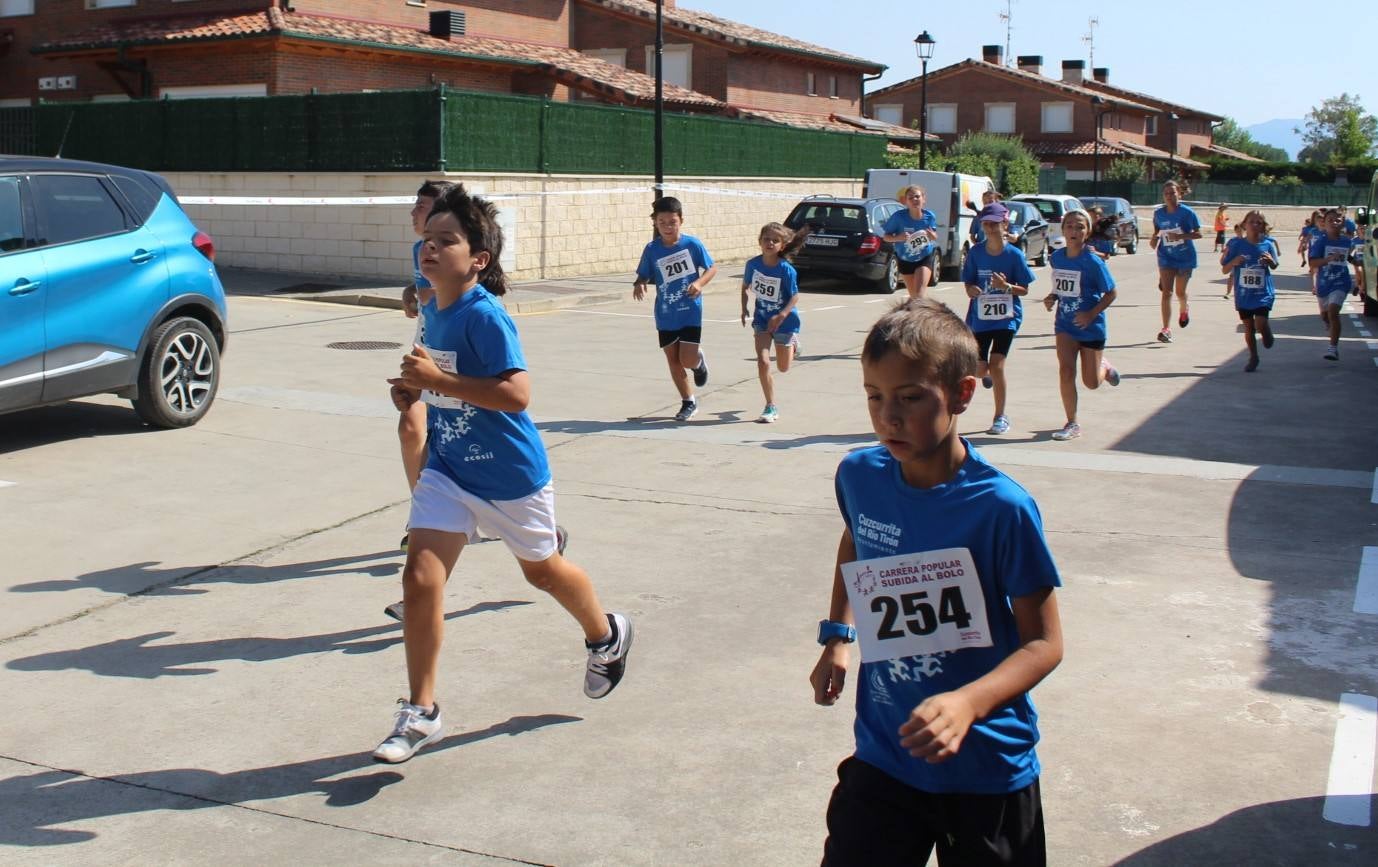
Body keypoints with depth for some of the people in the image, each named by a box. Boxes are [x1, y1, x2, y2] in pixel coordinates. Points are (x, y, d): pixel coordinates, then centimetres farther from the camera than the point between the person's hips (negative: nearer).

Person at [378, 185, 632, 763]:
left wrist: (439, 380, -33)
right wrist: (415, 388, 1)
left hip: (509, 473, -6)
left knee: (541, 570, 16)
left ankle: (606, 635, 48)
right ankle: (420, 713, 4)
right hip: (447, 469, 6)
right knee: (420, 577, -8)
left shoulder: (484, 315, -23)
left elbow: (517, 393, -32)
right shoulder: (432, 310, 2)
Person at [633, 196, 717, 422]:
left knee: (688, 360, -9)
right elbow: (644, 275, 3)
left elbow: (712, 268, -2)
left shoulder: (692, 244, -11)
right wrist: (639, 284, -19)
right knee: (673, 360, 8)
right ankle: (688, 402, 25)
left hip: (690, 312, -3)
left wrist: (699, 282, -20)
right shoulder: (652, 249, -4)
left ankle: (699, 360, 29)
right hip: (665, 315, 3)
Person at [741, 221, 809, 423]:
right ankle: (771, 407, 2)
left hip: (784, 320, -2)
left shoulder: (787, 270, -22)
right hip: (762, 319, 2)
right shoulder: (753, 264, -12)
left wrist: (780, 317, -29)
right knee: (763, 362, -12)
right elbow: (745, 286, 6)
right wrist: (744, 309, -4)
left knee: (783, 368, 13)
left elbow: (794, 297, -17)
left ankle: (792, 345, 49)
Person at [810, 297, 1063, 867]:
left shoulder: (1002, 506, -20)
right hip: (883, 756, 3)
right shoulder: (859, 476, -7)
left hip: (987, 766, -3)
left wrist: (968, 703, -31)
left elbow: (1045, 643, -15)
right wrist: (837, 636, 8)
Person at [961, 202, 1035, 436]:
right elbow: (968, 283, 5)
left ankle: (1001, 417, 2)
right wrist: (971, 290, -18)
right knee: (980, 368, 3)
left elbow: (1024, 289, -3)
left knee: (996, 364, -14)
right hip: (980, 317, 3)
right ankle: (987, 373, 45)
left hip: (1006, 317, -3)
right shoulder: (975, 253, -1)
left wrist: (1006, 286, -22)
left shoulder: (1014, 255, -7)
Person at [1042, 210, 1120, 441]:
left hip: (1091, 326, -3)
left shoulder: (1093, 262, -16)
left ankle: (1105, 368, 44)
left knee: (1091, 382, 8)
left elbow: (1111, 293, -11)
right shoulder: (1056, 257, -1)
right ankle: (1072, 424, 2)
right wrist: (1052, 297, -5)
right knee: (1066, 372, -11)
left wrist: (1091, 314, -23)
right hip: (1065, 324, 3)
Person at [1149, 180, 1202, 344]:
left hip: (1185, 257, -2)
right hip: (1166, 257, 2)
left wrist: (1180, 236, -27)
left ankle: (1184, 310, 49)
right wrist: (1155, 238, -7)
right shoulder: (1158, 213, -2)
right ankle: (1166, 330, -13)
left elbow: (1198, 233, -12)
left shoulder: (1187, 212, -13)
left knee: (1180, 291, 12)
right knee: (1167, 292, -10)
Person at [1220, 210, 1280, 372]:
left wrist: (1270, 260, -14)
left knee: (1260, 323, -15)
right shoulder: (1237, 244, -4)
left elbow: (1275, 266, 10)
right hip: (1243, 293, 1)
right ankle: (1253, 357, 27)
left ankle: (1267, 335, 21)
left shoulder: (1268, 244, -2)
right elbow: (1225, 269, 0)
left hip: (1263, 292, -1)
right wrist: (1234, 262, -22)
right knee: (1249, 327, 9)